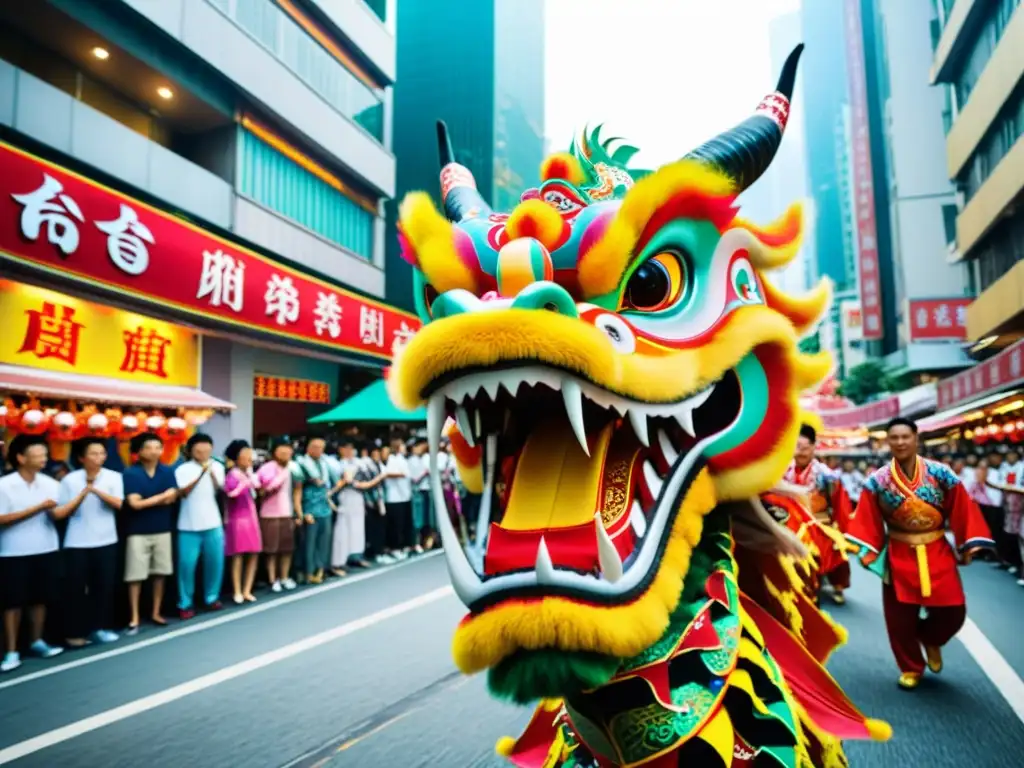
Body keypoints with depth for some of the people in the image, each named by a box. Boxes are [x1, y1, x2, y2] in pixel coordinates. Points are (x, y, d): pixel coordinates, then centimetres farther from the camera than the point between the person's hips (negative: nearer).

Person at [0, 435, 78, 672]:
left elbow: (58, 514, -8)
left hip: (46, 550, 4)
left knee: (40, 598, 13)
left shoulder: (50, 484, 2)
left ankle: (37, 642, 28)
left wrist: (82, 494, -23)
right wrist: (38, 508, -16)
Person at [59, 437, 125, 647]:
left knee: (105, 585, 5)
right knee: (76, 588, 2)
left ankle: (100, 627, 18)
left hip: (106, 541, 1)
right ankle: (75, 633, 13)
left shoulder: (114, 477, 0)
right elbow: (64, 511, -2)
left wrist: (96, 489, -21)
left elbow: (118, 504, -11)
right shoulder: (70, 479, -1)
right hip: (77, 543, -1)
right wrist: (84, 492, -15)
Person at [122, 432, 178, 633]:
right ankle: (134, 618, 13)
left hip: (162, 530, 3)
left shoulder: (167, 471, 1)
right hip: (138, 532, -3)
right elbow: (134, 504, -15)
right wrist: (161, 497, -10)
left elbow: (172, 498, -5)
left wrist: (146, 500, -14)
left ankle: (156, 612, 23)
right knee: (135, 576, 2)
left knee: (160, 573, 10)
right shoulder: (130, 473, -9)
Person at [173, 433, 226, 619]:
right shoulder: (183, 469, -2)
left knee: (215, 562, 5)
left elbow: (220, 490, -5)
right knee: (187, 564, -3)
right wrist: (201, 474, -21)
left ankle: (212, 597, 20)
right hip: (189, 525, -2)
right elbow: (183, 492, -14)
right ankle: (185, 603, 8)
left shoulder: (217, 467, 5)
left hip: (213, 523, 2)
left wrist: (211, 472, -18)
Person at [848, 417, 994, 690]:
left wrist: (968, 545, -3)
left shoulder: (941, 474, -7)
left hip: (937, 554, 0)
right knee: (900, 618, 5)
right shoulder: (877, 481, -8)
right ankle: (911, 668, 27)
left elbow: (962, 511, -2)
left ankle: (930, 639, 34)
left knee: (952, 611, -1)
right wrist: (866, 551, -8)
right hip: (898, 556, 0)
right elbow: (867, 521, -4)